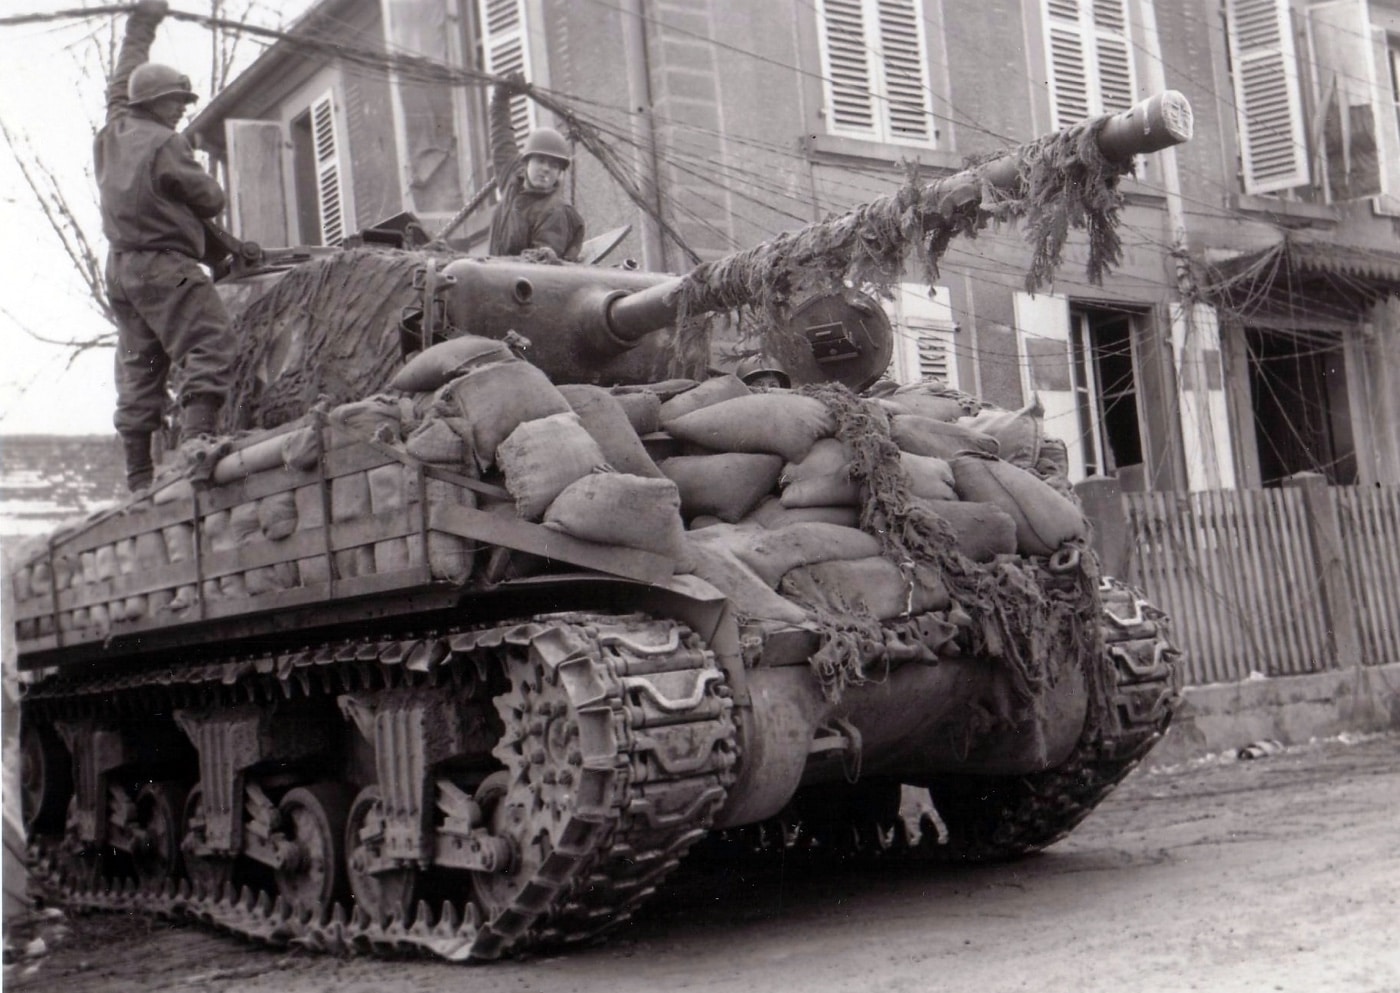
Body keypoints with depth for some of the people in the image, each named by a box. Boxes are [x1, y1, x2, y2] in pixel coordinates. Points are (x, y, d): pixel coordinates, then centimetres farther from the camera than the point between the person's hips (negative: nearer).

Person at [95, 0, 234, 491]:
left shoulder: (112, 133, 12)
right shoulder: (165, 144, -10)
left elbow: (120, 85, 31)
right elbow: (211, 199, -5)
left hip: (119, 264, 9)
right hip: (164, 266, -9)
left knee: (139, 367, 9)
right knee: (209, 346, -14)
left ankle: (139, 473, 8)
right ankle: (197, 440, -32)